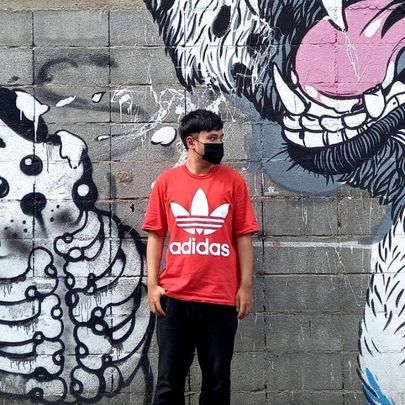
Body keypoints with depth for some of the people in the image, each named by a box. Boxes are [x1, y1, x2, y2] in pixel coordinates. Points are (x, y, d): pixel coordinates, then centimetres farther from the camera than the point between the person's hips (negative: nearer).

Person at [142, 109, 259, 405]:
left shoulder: (233, 181, 3)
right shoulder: (166, 182, 4)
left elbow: (243, 237, 4)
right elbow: (155, 236, 6)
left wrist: (246, 286, 0)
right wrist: (152, 285, 0)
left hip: (221, 297, 0)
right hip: (174, 297, 0)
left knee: (217, 379, 9)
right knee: (169, 378, 6)